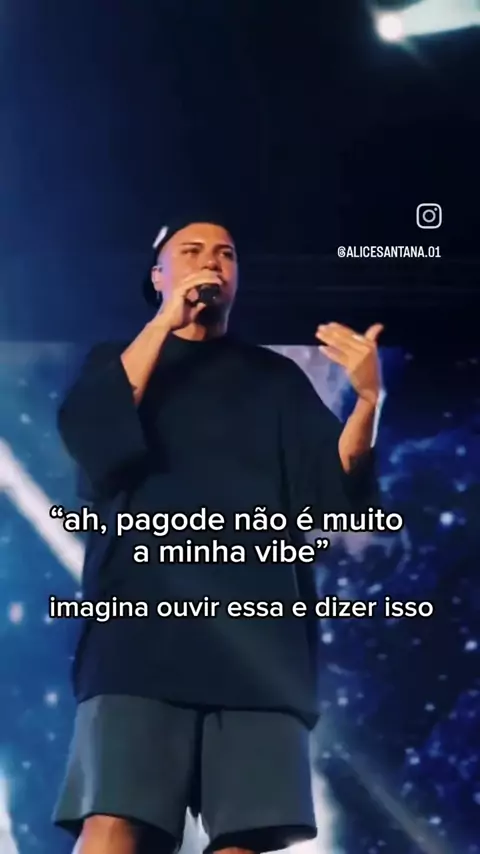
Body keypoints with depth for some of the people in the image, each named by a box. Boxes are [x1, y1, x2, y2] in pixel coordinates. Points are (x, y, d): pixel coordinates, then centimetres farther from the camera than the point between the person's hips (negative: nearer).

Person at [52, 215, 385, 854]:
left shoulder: (276, 378, 22)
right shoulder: (116, 363, 21)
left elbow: (332, 491, 8)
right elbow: (89, 438, -2)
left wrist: (368, 400, -10)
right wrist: (166, 321, -3)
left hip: (259, 624, 2)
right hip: (143, 617, -1)